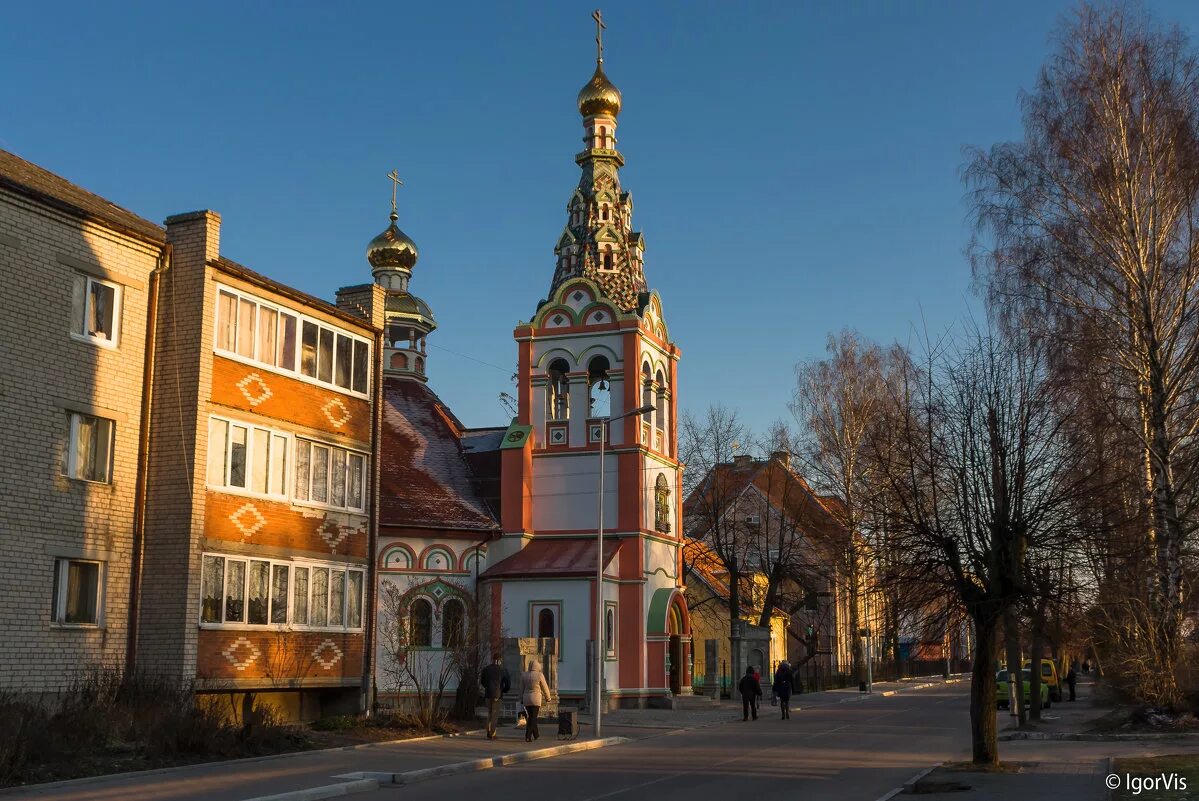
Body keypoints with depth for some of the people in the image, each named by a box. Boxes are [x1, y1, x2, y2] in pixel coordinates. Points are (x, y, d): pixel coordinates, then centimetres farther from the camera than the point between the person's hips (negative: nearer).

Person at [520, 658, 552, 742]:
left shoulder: (524, 675, 1)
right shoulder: (540, 675, -12)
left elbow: (522, 688, 6)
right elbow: (545, 688, -3)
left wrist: (522, 700, 15)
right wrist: (547, 697, 12)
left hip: (526, 699, 5)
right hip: (536, 699, -5)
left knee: (532, 717, 18)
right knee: (532, 718, -2)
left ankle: (536, 735, 29)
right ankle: (528, 737, -11)